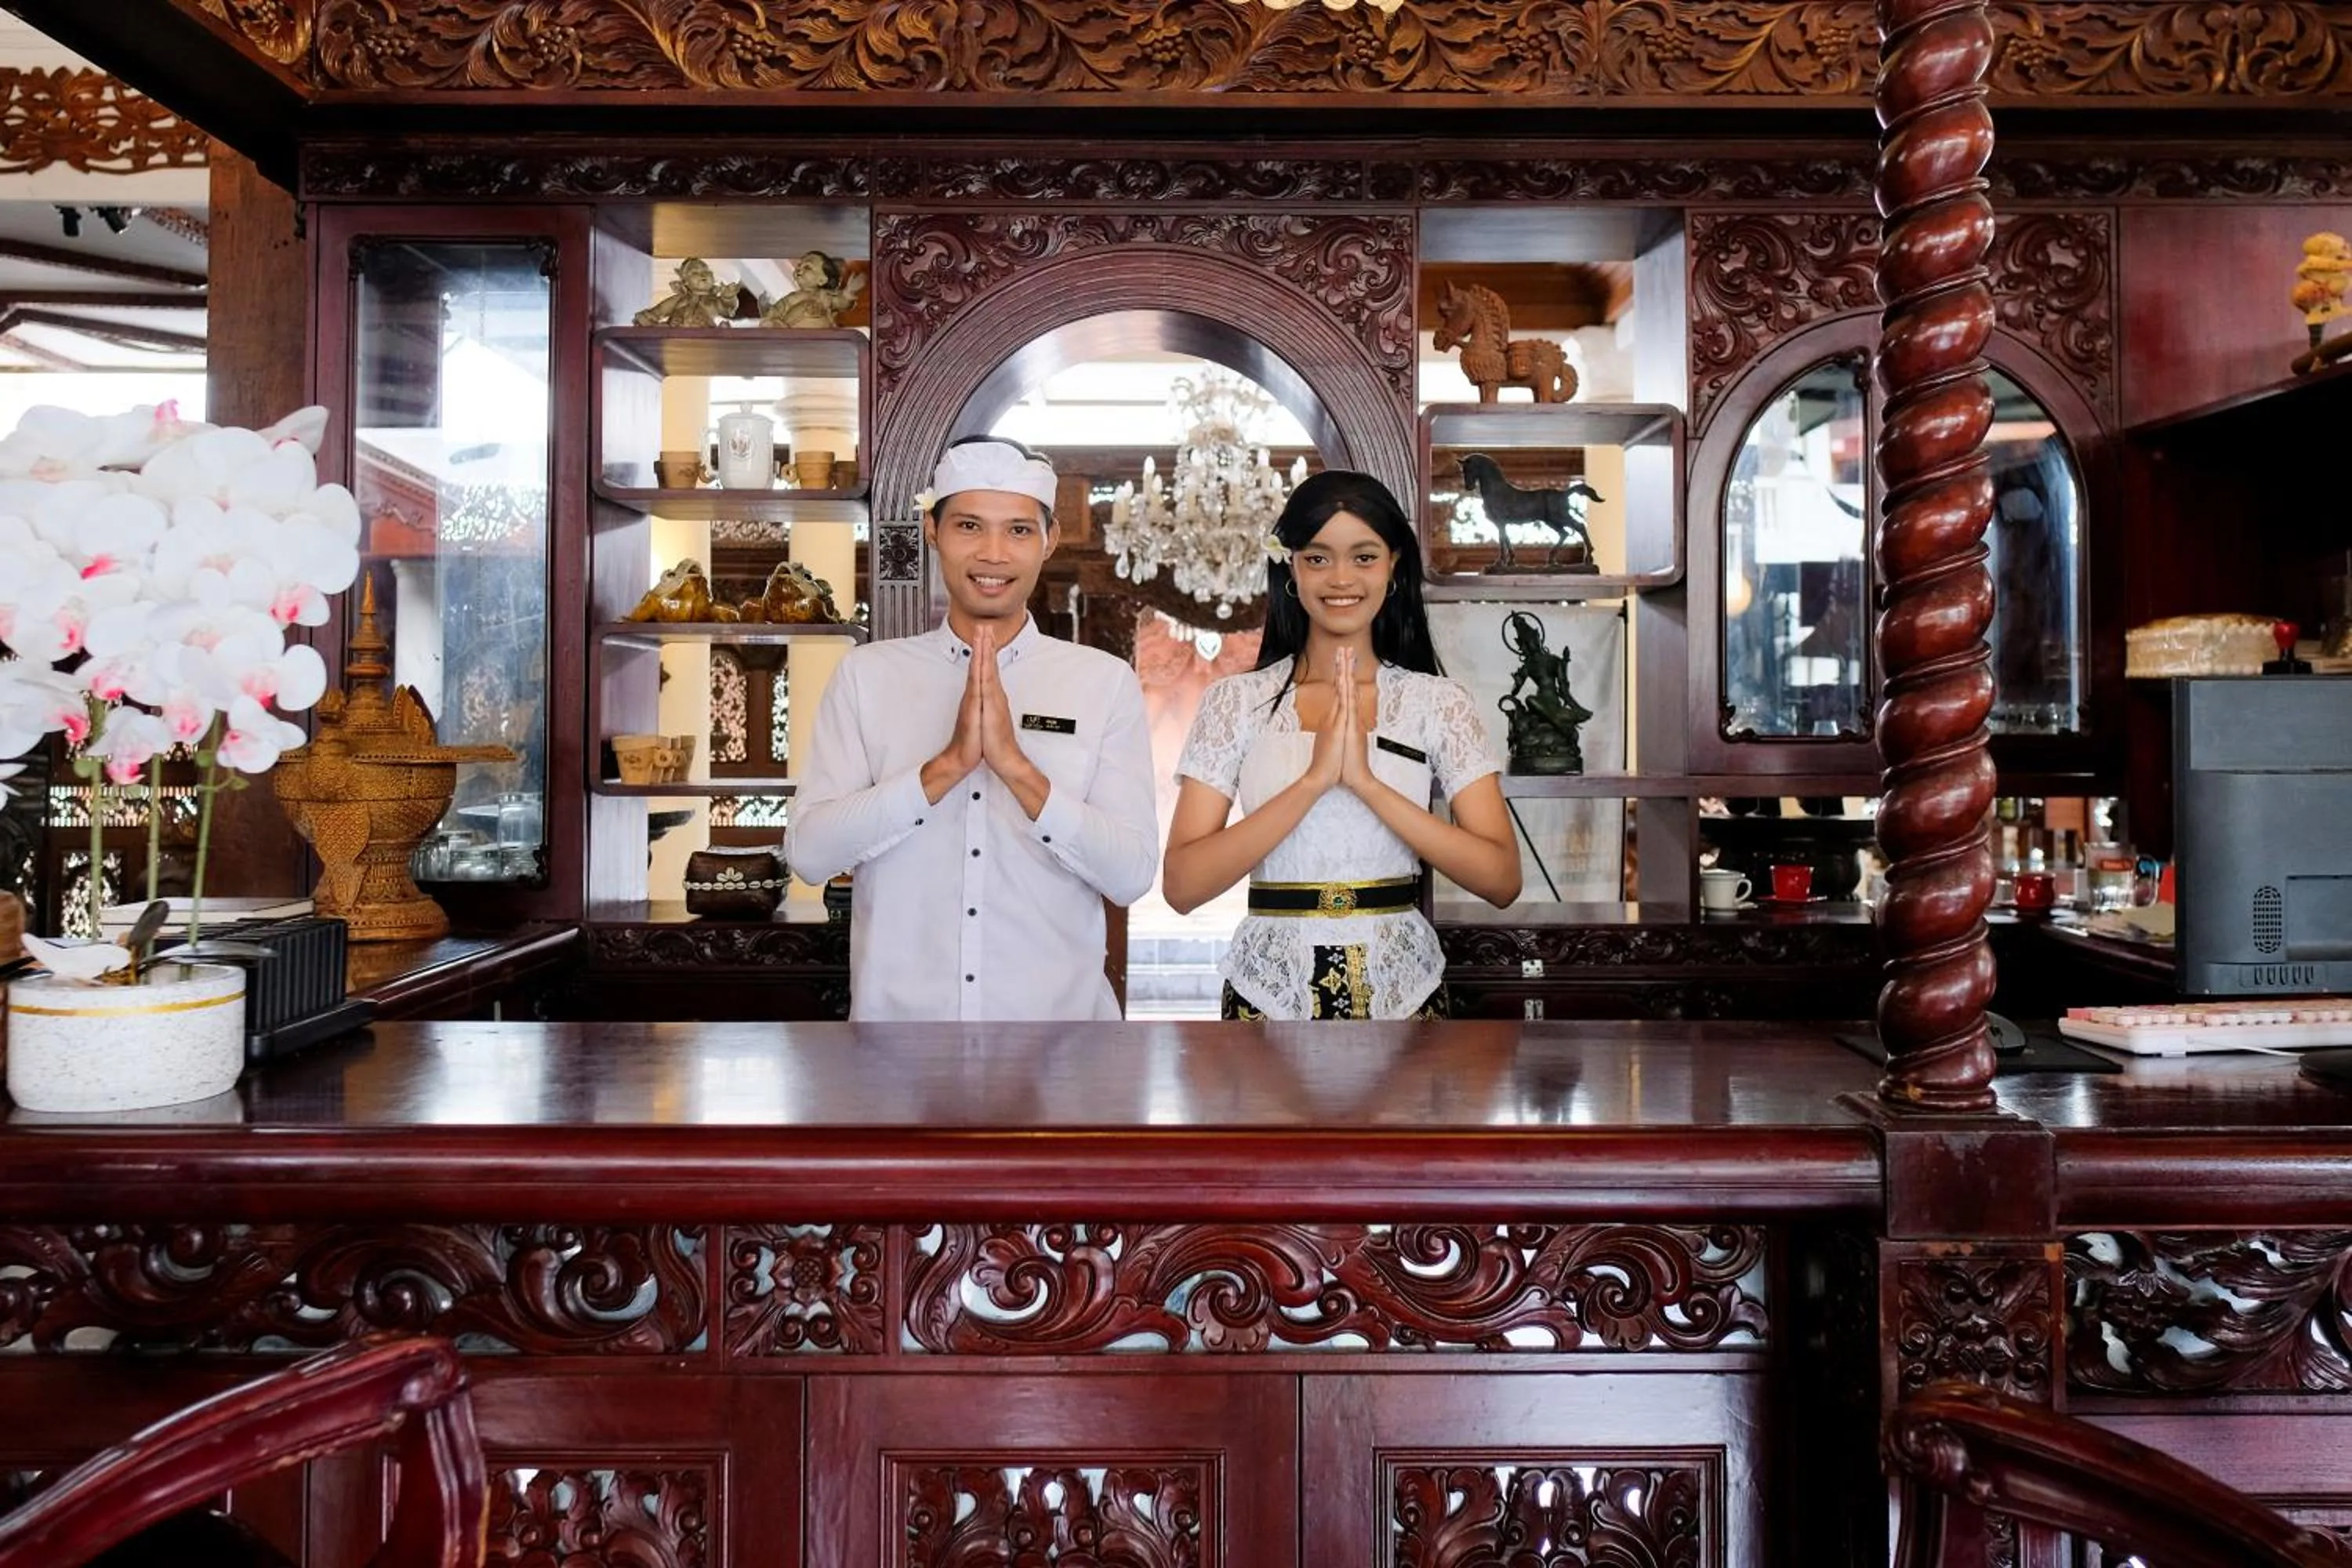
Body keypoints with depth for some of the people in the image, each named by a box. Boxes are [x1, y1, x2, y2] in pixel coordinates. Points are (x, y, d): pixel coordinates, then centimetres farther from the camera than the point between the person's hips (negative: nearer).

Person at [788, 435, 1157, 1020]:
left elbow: (1131, 875, -10)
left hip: (1057, 1010, 0)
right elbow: (809, 853, -10)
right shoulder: (865, 673, -1)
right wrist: (949, 763, -20)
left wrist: (1015, 765, -21)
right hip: (898, 1010, 0)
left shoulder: (1106, 681, -3)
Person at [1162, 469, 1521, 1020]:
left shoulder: (1440, 704, -1)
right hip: (1270, 988, 0)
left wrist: (1367, 782, -19)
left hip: (1401, 988, 1)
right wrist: (1313, 780, -20)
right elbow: (1181, 886, -11)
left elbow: (1502, 880, -10)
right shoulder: (1234, 701, -2)